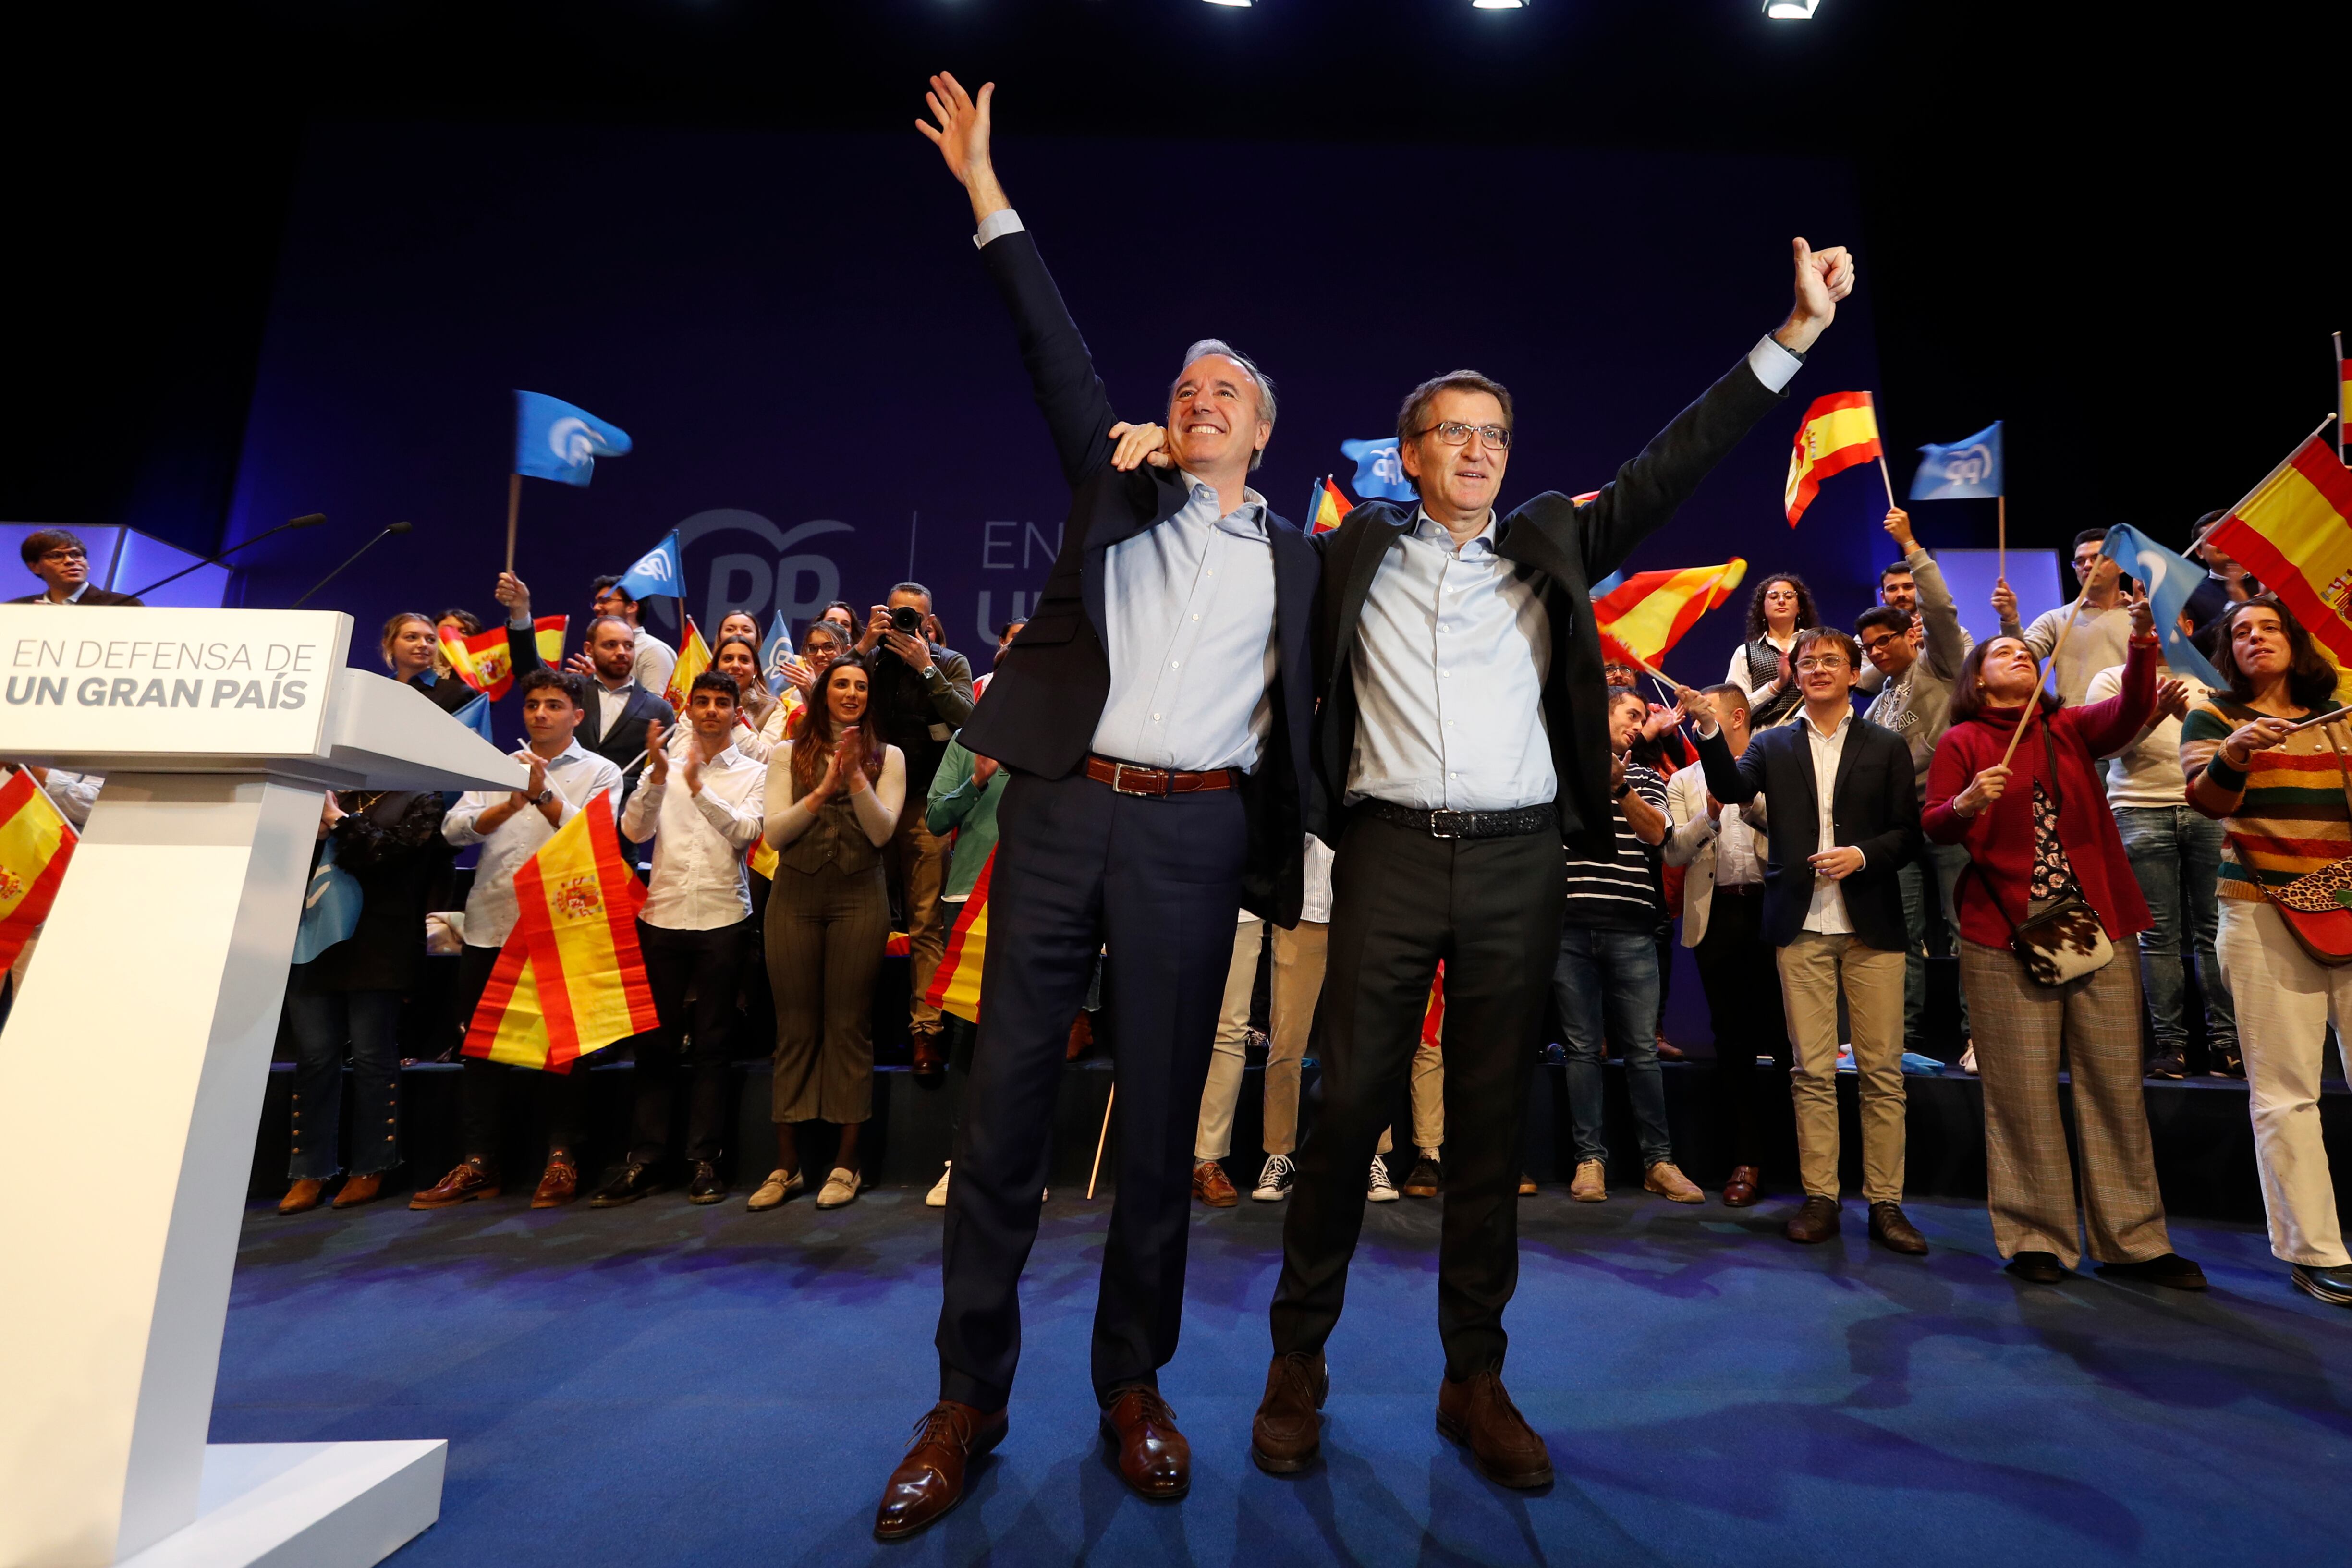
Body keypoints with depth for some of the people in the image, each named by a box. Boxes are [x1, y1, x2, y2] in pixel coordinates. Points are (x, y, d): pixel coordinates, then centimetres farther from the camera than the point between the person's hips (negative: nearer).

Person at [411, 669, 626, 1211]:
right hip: (490, 924, 4)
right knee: (481, 1044, 6)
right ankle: (478, 1163, 16)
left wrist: (544, 795, -16)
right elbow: (454, 829, 5)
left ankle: (561, 1159, 11)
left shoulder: (600, 773, 8)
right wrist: (511, 804, -10)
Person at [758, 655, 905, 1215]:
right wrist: (823, 791, -14)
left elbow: (881, 831, -5)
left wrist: (855, 776, -17)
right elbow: (773, 832, -1)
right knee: (794, 1027, 6)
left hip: (858, 899, -1)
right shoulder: (789, 754, 8)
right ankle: (787, 1164, 15)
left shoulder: (887, 757, 6)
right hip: (795, 898, 2)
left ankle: (847, 1161, 11)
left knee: (849, 1025, 2)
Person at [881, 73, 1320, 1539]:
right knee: (1006, 1100, 1)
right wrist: (989, 194, 9)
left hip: (1195, 833, 0)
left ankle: (1134, 1383, 22)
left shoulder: (1297, 559, 16)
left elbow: (1306, 707, 15)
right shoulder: (1119, 488, 16)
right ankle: (968, 1401, 15)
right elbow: (1061, 358, 11)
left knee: (1164, 1115, 4)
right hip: (1062, 811, 1)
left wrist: (1304, 841, 5)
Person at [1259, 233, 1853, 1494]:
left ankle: (1475, 1378, 21)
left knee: (1493, 1118, 7)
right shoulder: (1356, 553, 11)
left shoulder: (1551, 547, 14)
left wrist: (1795, 334, 7)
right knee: (1348, 1105, 0)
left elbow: (1671, 466, 10)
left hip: (1517, 863, 2)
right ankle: (1298, 1359, 17)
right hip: (1390, 855, -1)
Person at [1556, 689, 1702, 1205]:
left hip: (1631, 930, 2)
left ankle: (1659, 1161, 13)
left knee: (1642, 1049, 3)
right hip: (1571, 926, -1)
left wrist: (1619, 784, -14)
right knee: (1584, 1048, 3)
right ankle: (1590, 1159, 10)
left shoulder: (1647, 779, 17)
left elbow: (1655, 832, -2)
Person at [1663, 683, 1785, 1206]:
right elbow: (1674, 853, 4)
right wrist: (1709, 816, -11)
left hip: (1772, 908, -2)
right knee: (1733, 1041, 5)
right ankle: (1746, 1161, 12)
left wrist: (1748, 801, -13)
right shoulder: (1684, 782, 15)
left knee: (1785, 1030, 0)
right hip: (1717, 915, 2)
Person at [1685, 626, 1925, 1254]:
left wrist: (1861, 855, -13)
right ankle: (1820, 1198, 11)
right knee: (1813, 1071, 3)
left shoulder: (1888, 747, 9)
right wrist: (1710, 731, -22)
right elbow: (1732, 789, -8)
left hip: (1872, 926, 0)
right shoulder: (1772, 746, 10)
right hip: (1802, 927, 0)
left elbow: (1908, 832, 5)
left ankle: (1885, 1202, 12)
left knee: (1882, 1071, 2)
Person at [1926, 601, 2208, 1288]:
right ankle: (2036, 1239, 11)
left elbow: (2131, 710, -6)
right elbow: (1933, 828, -3)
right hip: (2005, 935, -3)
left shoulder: (2071, 729, 15)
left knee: (2116, 1085, 5)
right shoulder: (1962, 743, 6)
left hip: (2097, 926, 3)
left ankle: (2132, 1240, 16)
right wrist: (1966, 803, -23)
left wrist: (2142, 644, -22)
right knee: (2023, 1091, 0)